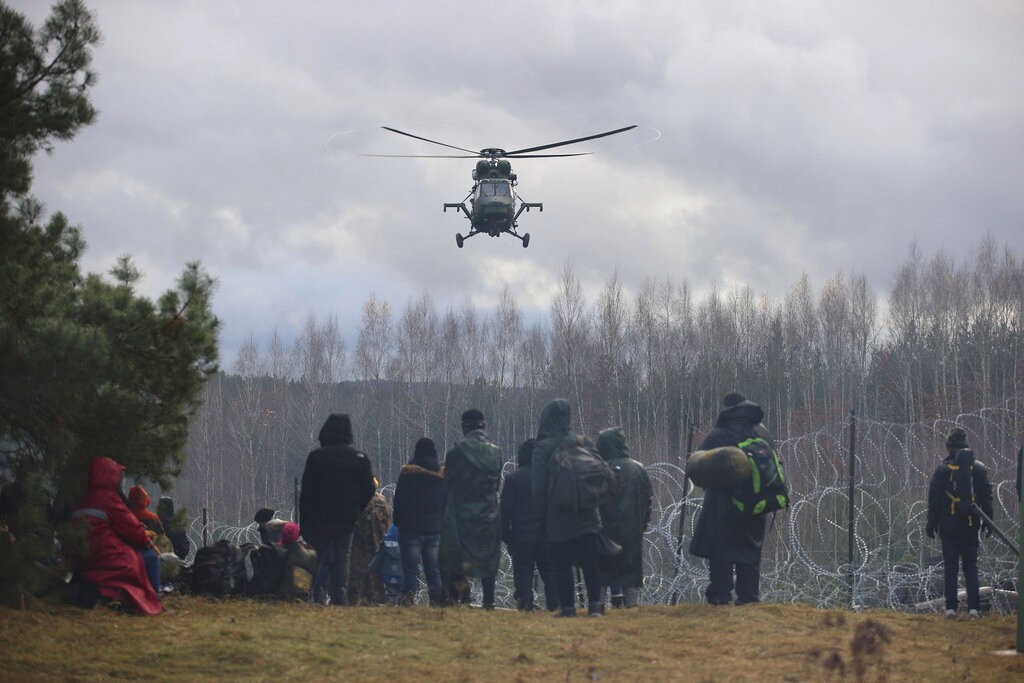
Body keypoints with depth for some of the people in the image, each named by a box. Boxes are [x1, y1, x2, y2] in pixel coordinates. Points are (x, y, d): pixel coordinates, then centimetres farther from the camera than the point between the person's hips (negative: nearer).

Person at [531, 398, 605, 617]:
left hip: (558, 518, -3)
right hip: (587, 516, 3)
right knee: (590, 563, 7)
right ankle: (595, 604, 2)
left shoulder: (543, 448, -8)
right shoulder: (584, 443, 4)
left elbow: (538, 487, -7)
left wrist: (541, 516, 2)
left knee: (562, 566, 3)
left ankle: (567, 607, 1)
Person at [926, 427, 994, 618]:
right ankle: (973, 607, -1)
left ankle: (951, 607, -1)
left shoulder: (942, 470, -6)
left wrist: (931, 523, 5)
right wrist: (988, 522, 14)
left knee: (950, 567, 3)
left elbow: (934, 500, -3)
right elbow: (986, 498, 6)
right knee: (971, 567, 7)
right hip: (971, 526, 2)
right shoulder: (979, 469, 1)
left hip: (949, 526, -2)